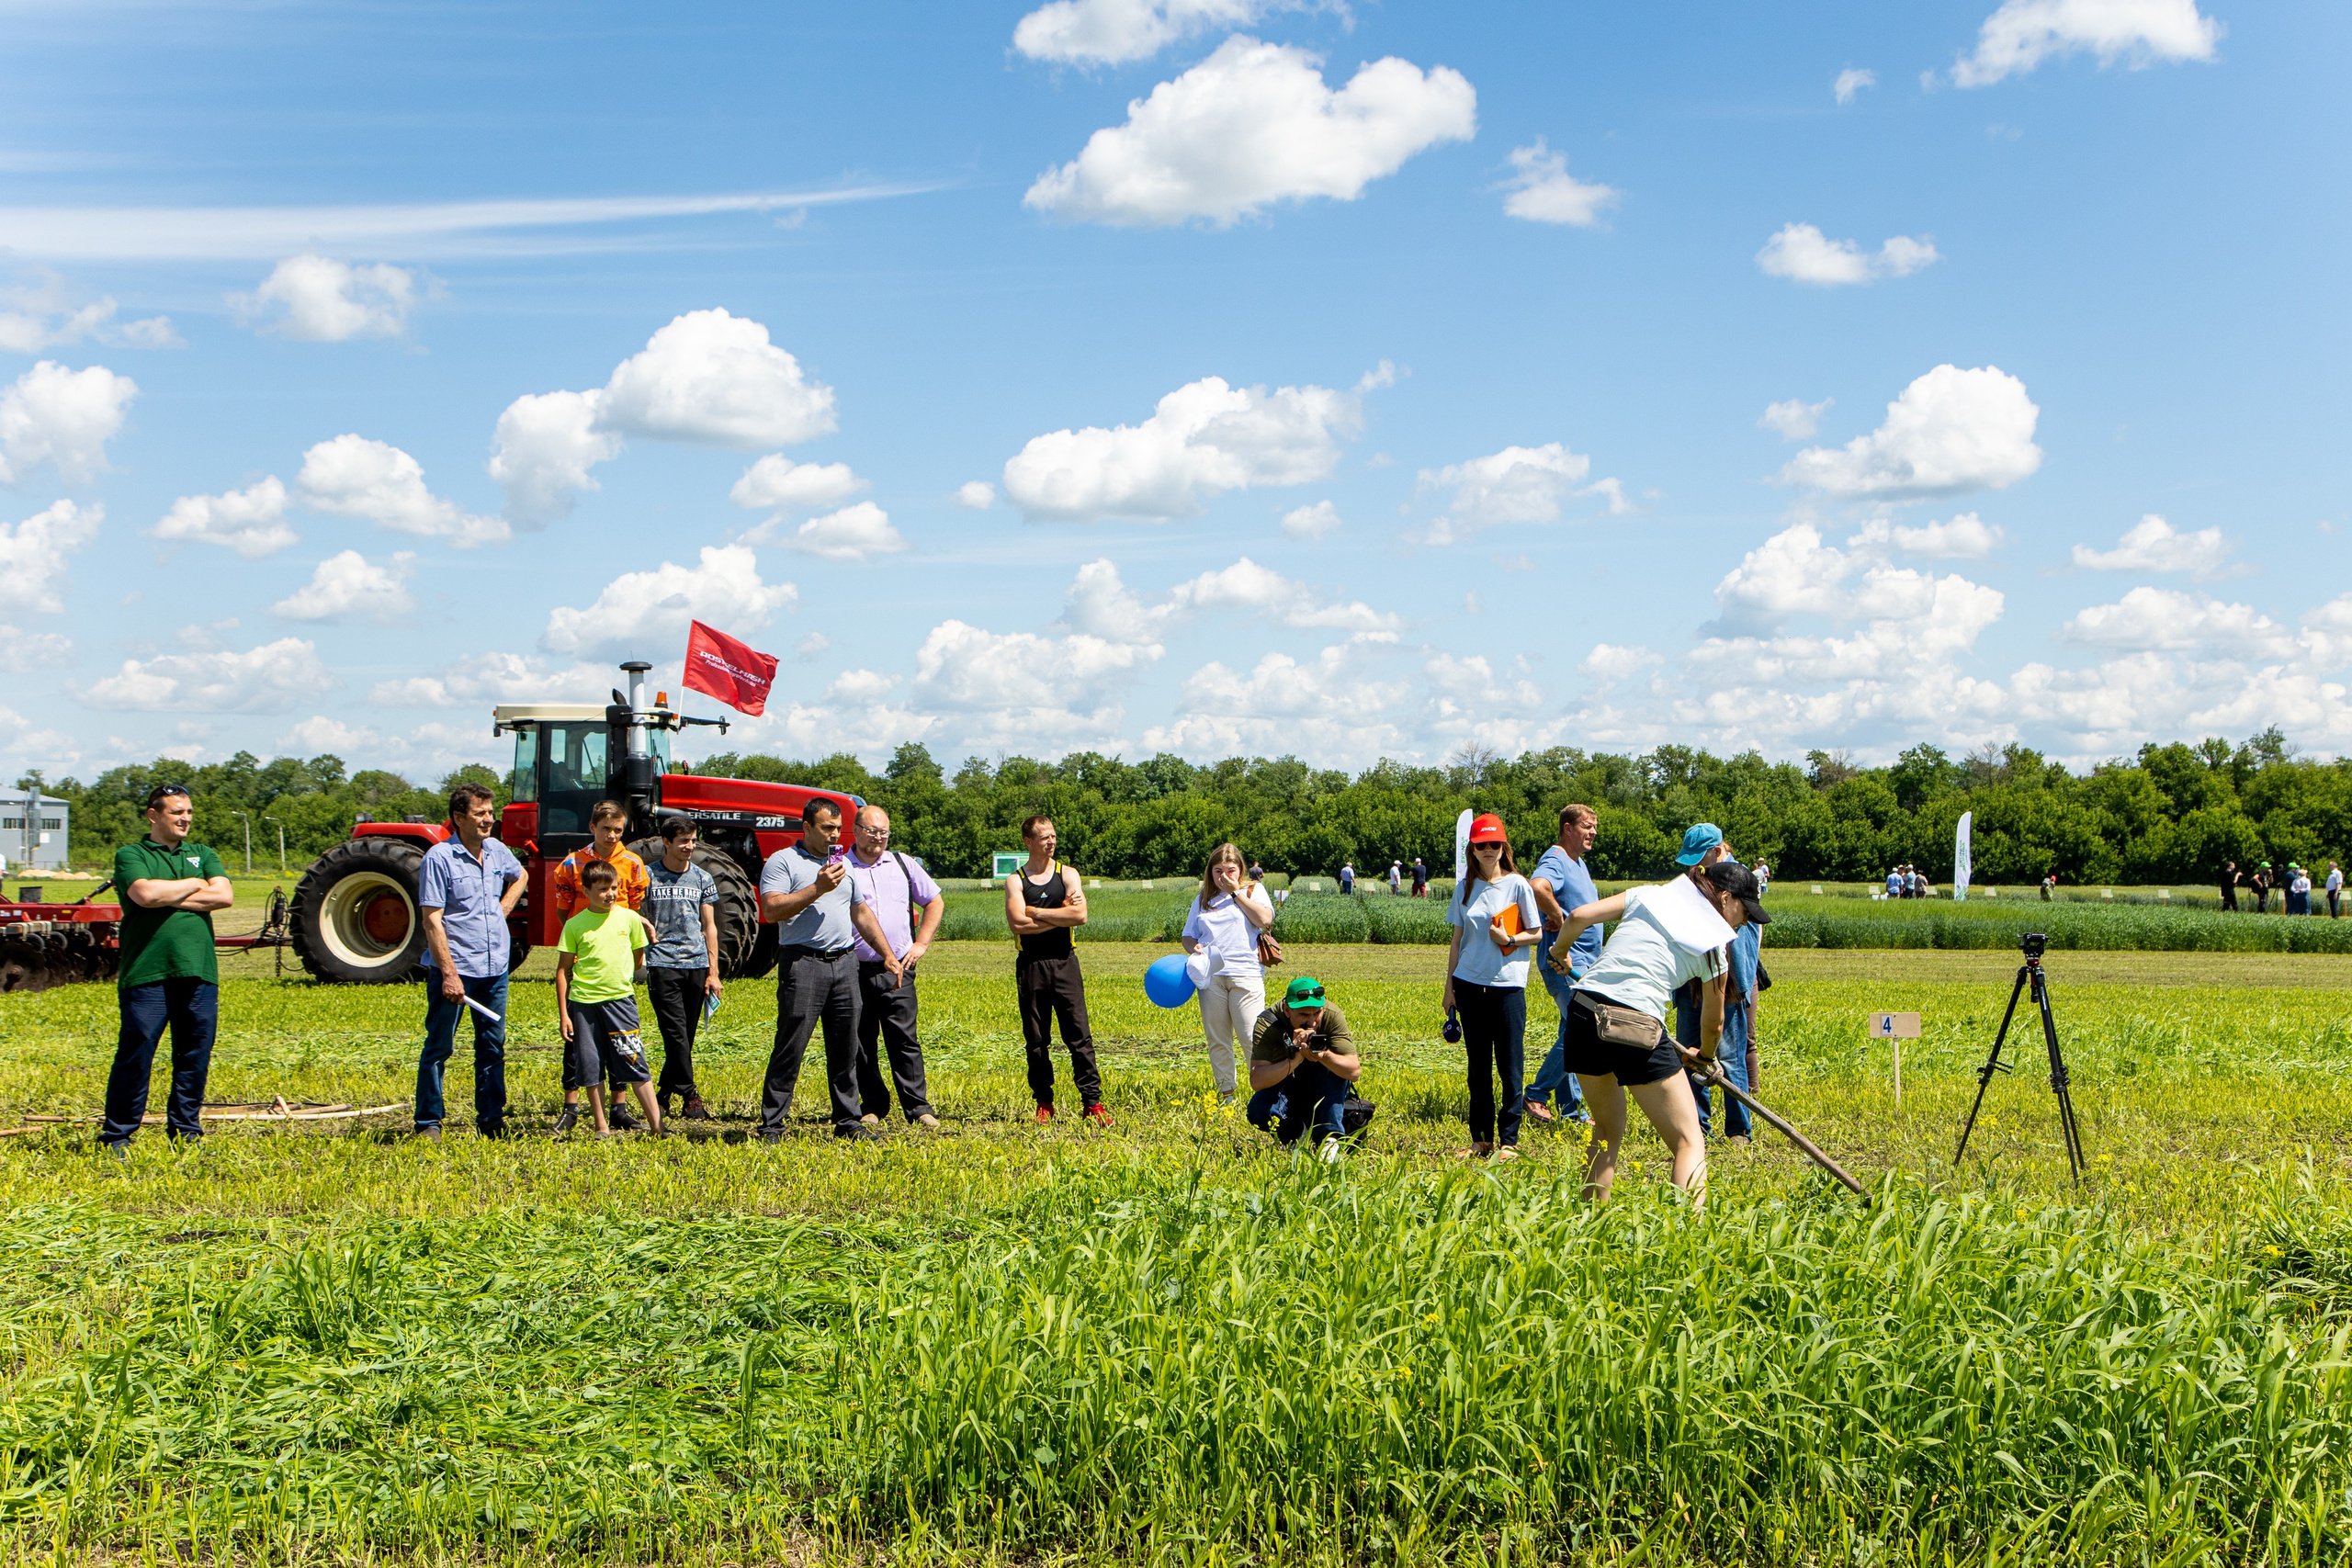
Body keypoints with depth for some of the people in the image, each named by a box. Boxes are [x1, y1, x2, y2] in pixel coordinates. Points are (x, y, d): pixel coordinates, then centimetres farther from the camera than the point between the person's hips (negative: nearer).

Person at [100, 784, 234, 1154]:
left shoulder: (202, 855, 18)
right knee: (135, 1058, -4)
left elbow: (225, 896, 0)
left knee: (195, 1060, 6)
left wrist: (167, 897, -6)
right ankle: (116, 1138, 5)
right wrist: (193, 885, -1)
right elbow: (145, 893, -15)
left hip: (199, 973, 4)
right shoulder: (130, 855, 5)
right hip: (146, 974, -4)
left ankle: (185, 1132, 17)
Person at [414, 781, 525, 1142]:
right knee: (439, 1047, 0)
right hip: (454, 967, -6)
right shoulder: (439, 858, -11)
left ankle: (491, 1120, 18)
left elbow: (520, 877, 32)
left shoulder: (498, 852, 8)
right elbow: (432, 920, -14)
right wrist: (449, 973, -20)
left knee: (493, 1046, 10)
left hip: (494, 968, 6)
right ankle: (428, 1123, 6)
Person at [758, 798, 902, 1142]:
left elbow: (862, 914, 26)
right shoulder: (782, 862, -2)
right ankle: (771, 1126, -1)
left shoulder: (844, 864, 20)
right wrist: (818, 888, -17)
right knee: (790, 1048, -6)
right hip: (803, 962, -6)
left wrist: (887, 954, 21)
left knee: (845, 1049, 8)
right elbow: (771, 910, -15)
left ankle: (848, 1121, 15)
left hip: (845, 962, 6)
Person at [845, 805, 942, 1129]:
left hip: (897, 969, 1)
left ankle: (919, 1107, 1)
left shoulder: (902, 865, 12)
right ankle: (873, 1106, 14)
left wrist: (921, 944, 10)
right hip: (855, 970, -1)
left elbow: (935, 902, 19)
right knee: (861, 1043, 3)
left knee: (905, 1040, -2)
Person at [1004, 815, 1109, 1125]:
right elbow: (1017, 923, -12)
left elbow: (1080, 915, -9)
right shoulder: (1015, 881, 4)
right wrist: (1060, 914, -8)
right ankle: (1043, 1103, 14)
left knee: (1079, 1034, -4)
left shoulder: (1067, 874, 6)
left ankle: (1092, 1102, -4)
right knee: (1036, 1039, 5)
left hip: (1064, 962, 0)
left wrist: (1036, 912, -7)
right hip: (1031, 965, 0)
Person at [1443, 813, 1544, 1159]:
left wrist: (1509, 939, -16)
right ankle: (1481, 1139, 15)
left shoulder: (1517, 884, -2)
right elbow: (1457, 939, 14)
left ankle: (1509, 1140, 4)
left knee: (1510, 1066, -2)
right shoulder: (1465, 887, 9)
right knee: (1478, 1066, 9)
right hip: (1470, 984, 4)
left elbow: (1536, 934, 2)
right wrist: (1449, 985, 12)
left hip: (1508, 984, -4)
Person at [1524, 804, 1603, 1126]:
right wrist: (1558, 918, -24)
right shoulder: (1556, 860, -14)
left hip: (1583, 963, 10)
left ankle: (1572, 1109, 16)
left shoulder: (1578, 862, 18)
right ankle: (1537, 1095, -5)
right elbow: (1537, 886, -37)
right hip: (1564, 962, -10)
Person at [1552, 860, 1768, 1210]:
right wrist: (1704, 1056, 40)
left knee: (1607, 1132, 25)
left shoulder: (1648, 895, 16)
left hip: (1583, 1014, 5)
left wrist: (1560, 952, 30)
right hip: (1637, 1029, -5)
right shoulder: (1714, 943, 8)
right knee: (1689, 1143, 3)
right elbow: (1712, 1024, 18)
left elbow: (1578, 916, 9)